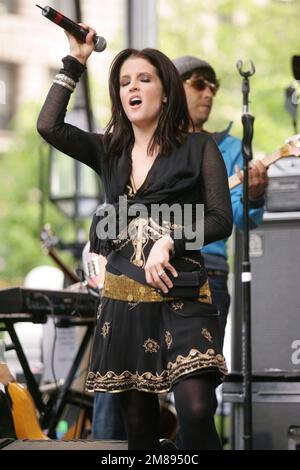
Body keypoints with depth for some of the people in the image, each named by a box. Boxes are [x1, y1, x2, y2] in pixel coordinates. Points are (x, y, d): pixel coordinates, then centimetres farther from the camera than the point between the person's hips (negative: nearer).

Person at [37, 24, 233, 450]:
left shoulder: (198, 148, 3)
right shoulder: (109, 151, 14)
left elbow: (221, 221, -1)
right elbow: (49, 125, 0)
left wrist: (168, 241, -16)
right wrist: (75, 61, 4)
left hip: (180, 297, -4)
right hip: (122, 300, 4)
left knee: (196, 411, -22)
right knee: (138, 422, 6)